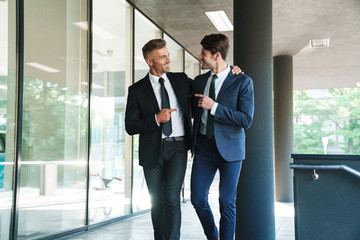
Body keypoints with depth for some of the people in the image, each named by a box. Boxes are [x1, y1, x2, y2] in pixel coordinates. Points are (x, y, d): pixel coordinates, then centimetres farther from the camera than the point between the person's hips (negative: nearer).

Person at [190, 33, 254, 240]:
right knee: (198, 199, 6)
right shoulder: (199, 81, 8)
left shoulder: (243, 82, -8)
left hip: (229, 148, -4)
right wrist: (193, 142, 17)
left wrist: (215, 107, -20)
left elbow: (246, 120, -16)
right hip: (204, 147, 5)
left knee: (227, 203, 2)